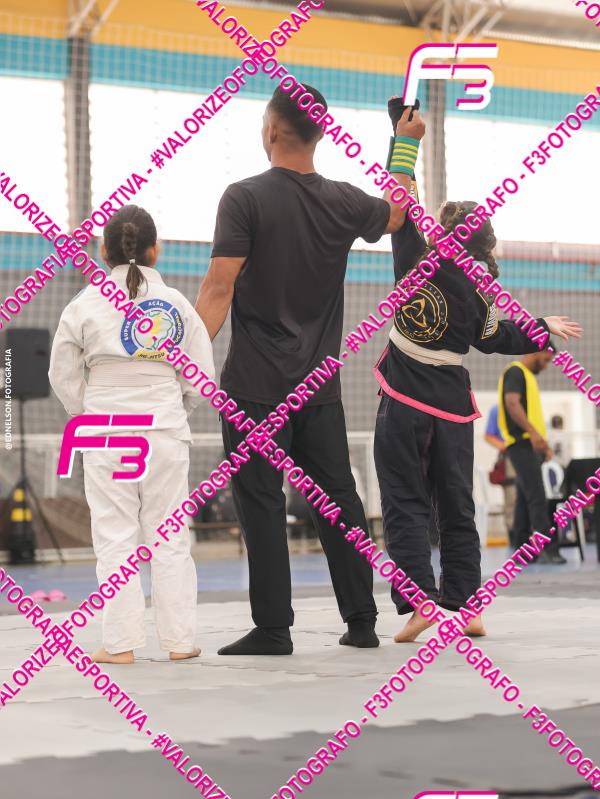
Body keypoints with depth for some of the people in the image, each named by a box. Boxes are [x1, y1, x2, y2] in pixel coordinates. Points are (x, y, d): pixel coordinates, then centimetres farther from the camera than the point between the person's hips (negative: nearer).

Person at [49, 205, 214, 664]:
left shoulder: (85, 305, -3)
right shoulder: (177, 304, -1)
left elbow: (64, 376, 2)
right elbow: (203, 372, 2)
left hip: (106, 435, -1)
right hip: (166, 432, 1)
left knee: (115, 537, 4)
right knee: (171, 536, 8)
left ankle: (120, 642, 4)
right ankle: (179, 639, 11)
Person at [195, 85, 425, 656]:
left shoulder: (245, 198, -8)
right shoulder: (343, 202, 6)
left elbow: (220, 288, -16)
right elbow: (396, 214, 28)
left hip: (256, 384, -4)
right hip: (319, 386, 5)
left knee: (261, 503, -1)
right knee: (337, 499, 10)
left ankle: (273, 627, 0)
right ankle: (362, 621, 15)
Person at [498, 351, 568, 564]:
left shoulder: (528, 376, 24)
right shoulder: (515, 372, -7)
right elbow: (512, 403, -21)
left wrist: (543, 443, 20)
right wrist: (533, 432, -30)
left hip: (530, 445, 10)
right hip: (522, 443, -10)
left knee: (525, 499, 9)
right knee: (537, 498, -14)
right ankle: (548, 550, -18)